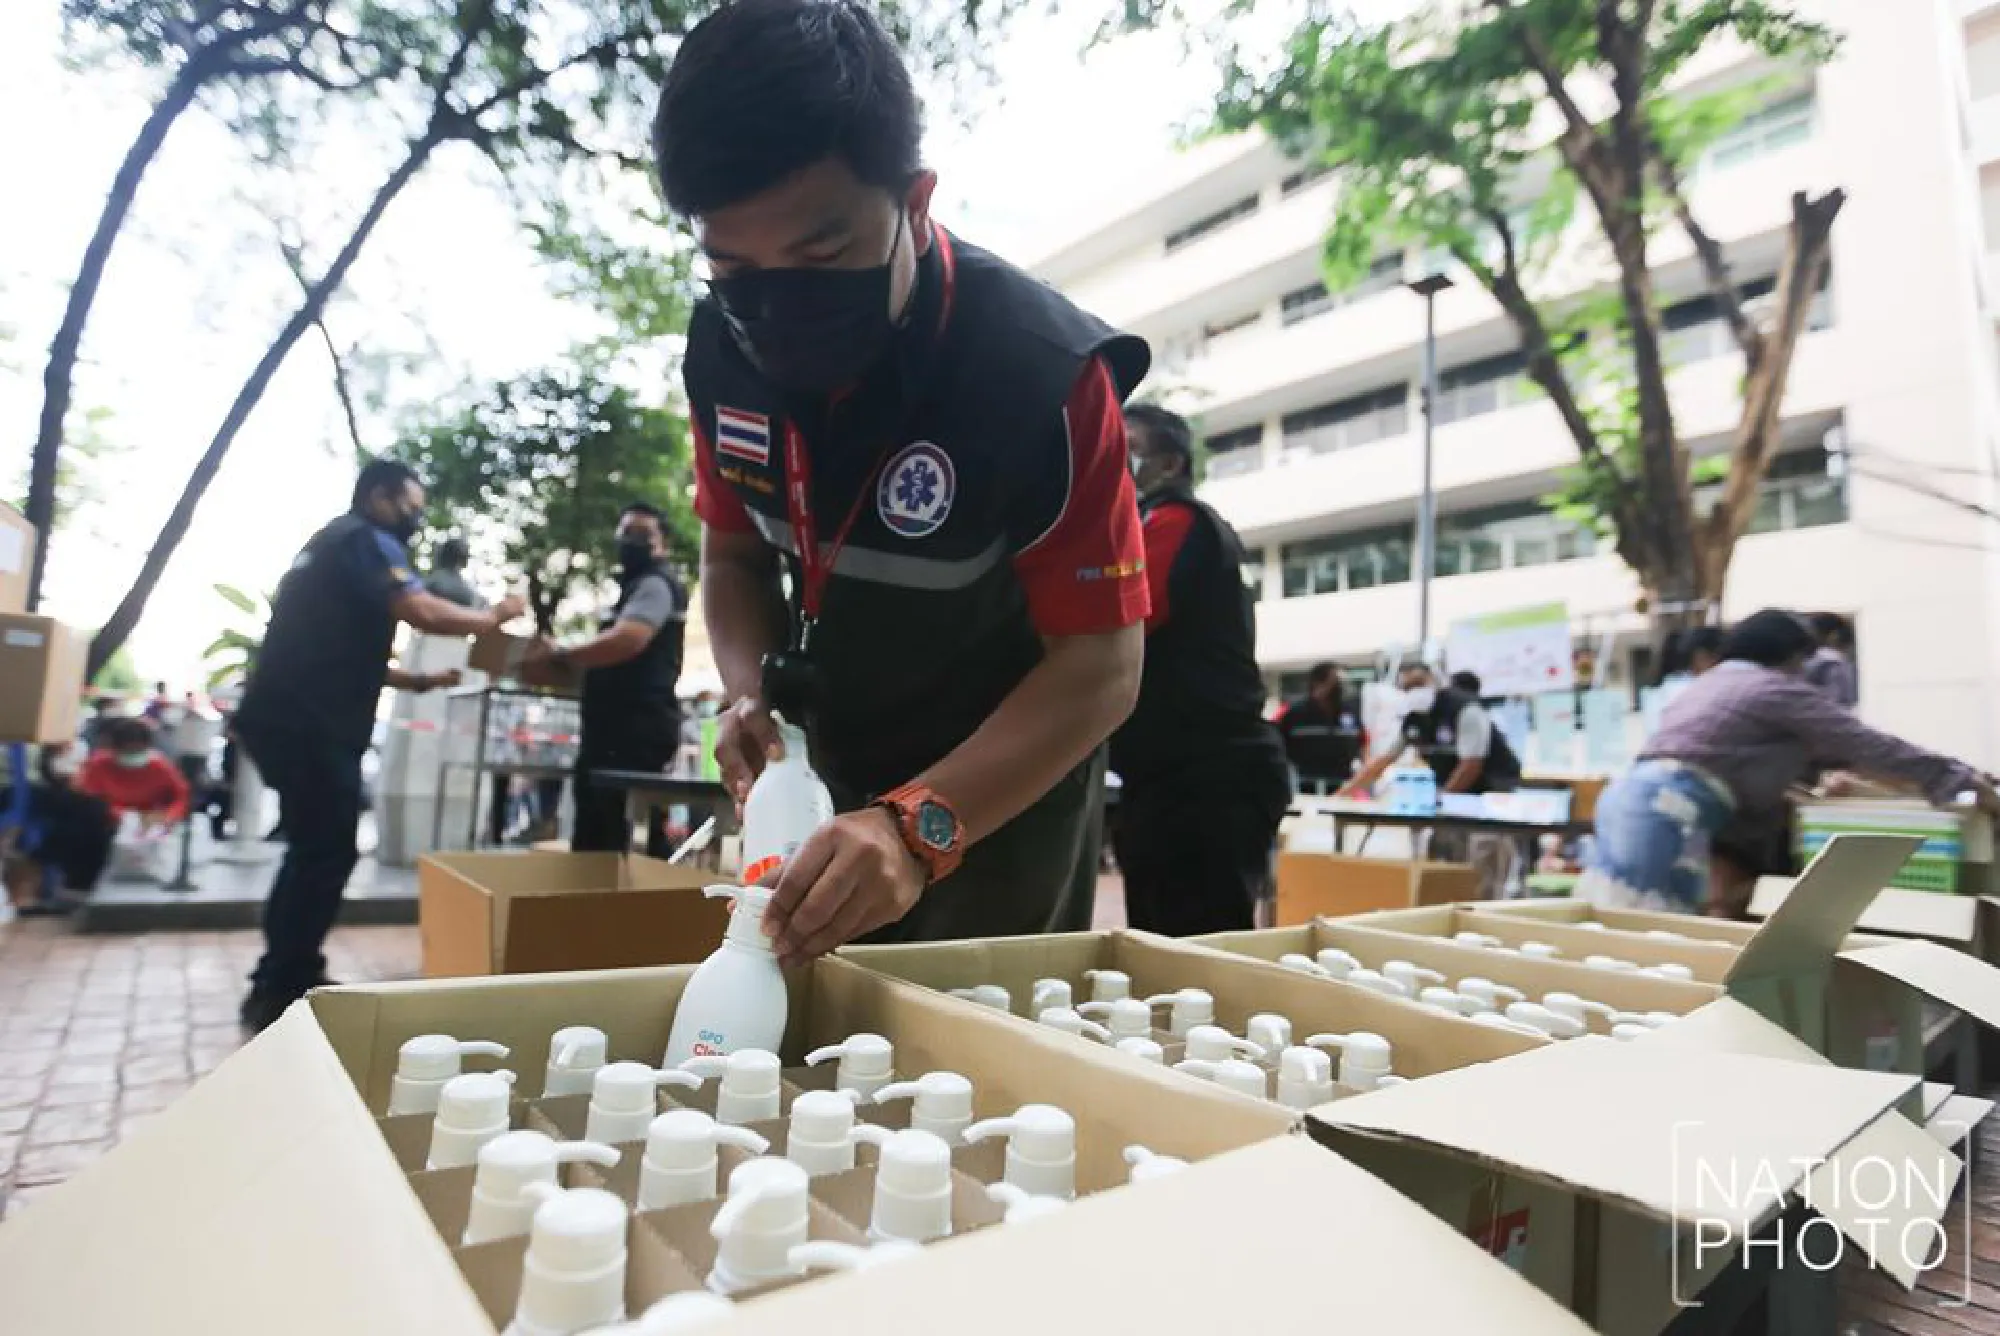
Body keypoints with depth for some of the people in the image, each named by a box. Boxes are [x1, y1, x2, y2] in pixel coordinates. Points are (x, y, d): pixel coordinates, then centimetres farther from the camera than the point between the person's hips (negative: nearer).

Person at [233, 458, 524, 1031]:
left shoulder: (333, 541, 24)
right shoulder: (367, 540, -7)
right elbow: (421, 612, -25)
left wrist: (414, 681, 22)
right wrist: (492, 617, -10)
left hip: (286, 717, 10)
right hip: (309, 724, -10)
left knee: (315, 850, 17)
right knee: (328, 854, -5)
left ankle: (284, 981, 25)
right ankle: (280, 993, 1)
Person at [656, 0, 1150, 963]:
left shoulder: (1041, 370, -29)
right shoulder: (722, 350, -12)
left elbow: (1100, 665, -27)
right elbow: (735, 557, 2)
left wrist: (920, 826, -38)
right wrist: (752, 695, -17)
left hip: (1010, 791, -5)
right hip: (838, 774, 6)